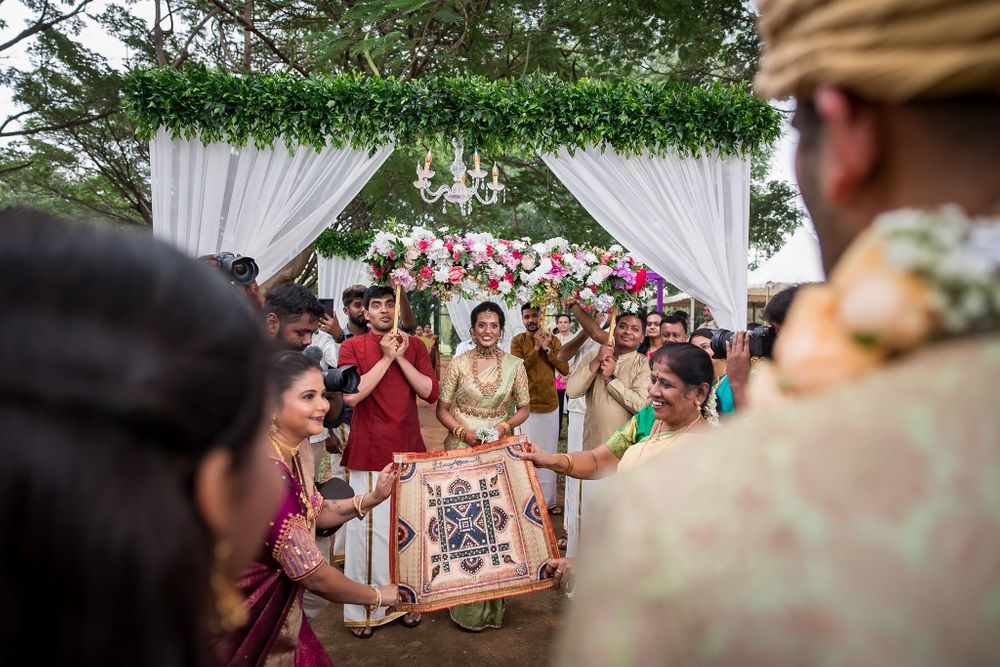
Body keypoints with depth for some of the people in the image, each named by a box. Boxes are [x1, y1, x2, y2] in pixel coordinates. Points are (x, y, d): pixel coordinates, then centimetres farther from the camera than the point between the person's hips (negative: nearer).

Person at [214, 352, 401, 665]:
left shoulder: (292, 452, -4)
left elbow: (316, 513, 9)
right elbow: (313, 575, -26)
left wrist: (373, 498, -6)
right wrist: (377, 596, -10)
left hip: (275, 600, 8)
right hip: (247, 615, -8)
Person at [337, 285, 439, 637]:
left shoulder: (414, 346, 8)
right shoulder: (352, 346, -1)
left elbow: (431, 392, -2)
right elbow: (351, 395, -14)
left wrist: (400, 358, -10)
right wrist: (386, 358, -13)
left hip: (408, 450, 3)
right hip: (368, 452, -3)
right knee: (369, 526, 2)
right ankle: (363, 608, 16)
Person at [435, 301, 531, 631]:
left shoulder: (514, 365, 1)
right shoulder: (458, 364, -1)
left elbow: (524, 408, 7)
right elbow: (442, 409, 2)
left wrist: (505, 425, -11)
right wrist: (462, 430, -13)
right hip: (462, 449, 0)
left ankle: (493, 601, 20)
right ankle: (467, 604, 17)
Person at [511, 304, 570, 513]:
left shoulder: (553, 340, 4)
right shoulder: (517, 341, -3)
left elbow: (565, 369, -5)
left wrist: (547, 349, -13)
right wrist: (537, 347, -17)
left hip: (551, 405, 3)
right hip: (527, 406, -3)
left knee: (549, 453, 11)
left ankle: (548, 500, 23)